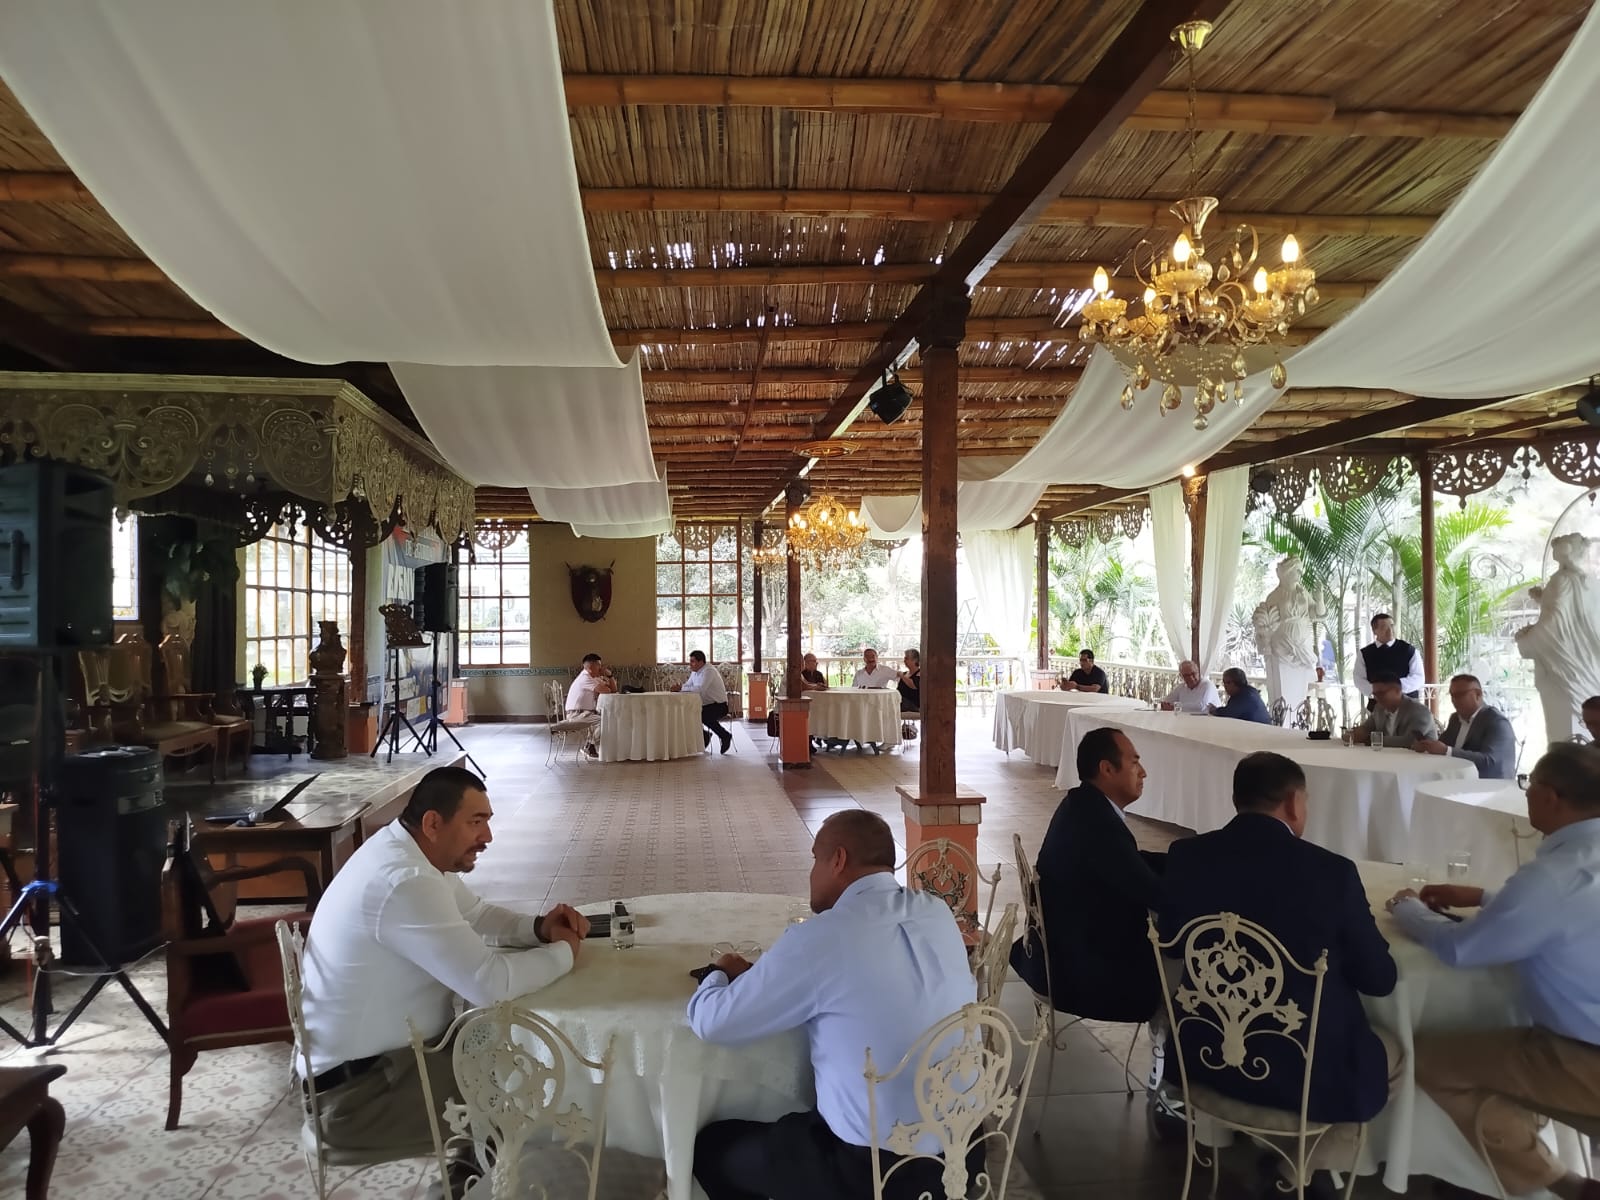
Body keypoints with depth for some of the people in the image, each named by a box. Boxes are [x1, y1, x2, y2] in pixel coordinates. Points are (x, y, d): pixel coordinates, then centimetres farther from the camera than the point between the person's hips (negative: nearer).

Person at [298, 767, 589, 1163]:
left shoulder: (410, 851, 1)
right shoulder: (406, 883, -31)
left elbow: (476, 914, 14)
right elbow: (490, 984, -32)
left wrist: (539, 929, -4)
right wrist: (564, 953, -14)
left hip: (380, 1051, 9)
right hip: (358, 1089, -9)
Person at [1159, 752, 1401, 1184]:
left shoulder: (1185, 855, -9)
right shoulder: (1332, 871, -18)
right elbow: (1379, 979, -6)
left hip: (1207, 1057, 5)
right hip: (1307, 1071, -4)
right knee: (1392, 1055, 28)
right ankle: (1307, 1171, 24)